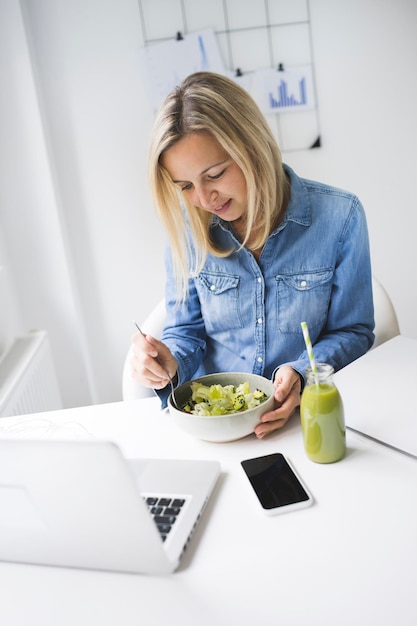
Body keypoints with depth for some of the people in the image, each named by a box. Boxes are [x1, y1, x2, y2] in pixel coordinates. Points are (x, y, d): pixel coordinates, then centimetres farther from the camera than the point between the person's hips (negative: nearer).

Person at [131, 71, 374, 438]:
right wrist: (170, 362, -17)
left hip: (303, 414, -2)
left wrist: (302, 374, -20)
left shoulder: (339, 217, -10)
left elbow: (352, 332, -1)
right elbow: (186, 330, 6)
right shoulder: (187, 227, -4)